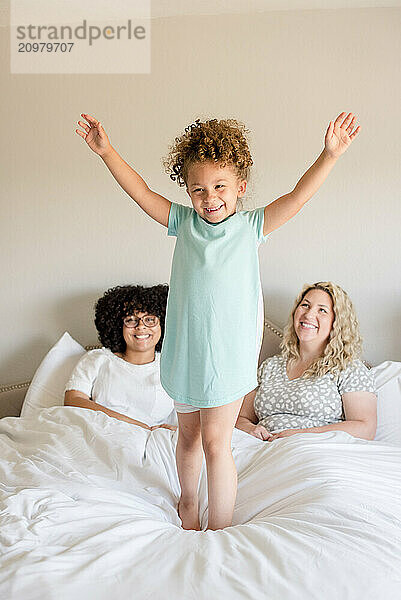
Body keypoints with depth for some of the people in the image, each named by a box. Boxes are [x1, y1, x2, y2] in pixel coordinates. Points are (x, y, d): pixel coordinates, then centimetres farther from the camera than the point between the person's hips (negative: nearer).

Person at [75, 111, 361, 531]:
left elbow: (298, 197, -10)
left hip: (228, 354, -3)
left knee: (215, 441, 0)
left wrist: (330, 155, -20)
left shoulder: (251, 226, -3)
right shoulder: (183, 222, 4)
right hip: (185, 351, 4)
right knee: (188, 435, 20)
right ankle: (188, 501, 45)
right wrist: (106, 151, -1)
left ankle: (219, 528, 19)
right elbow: (141, 193, 4)